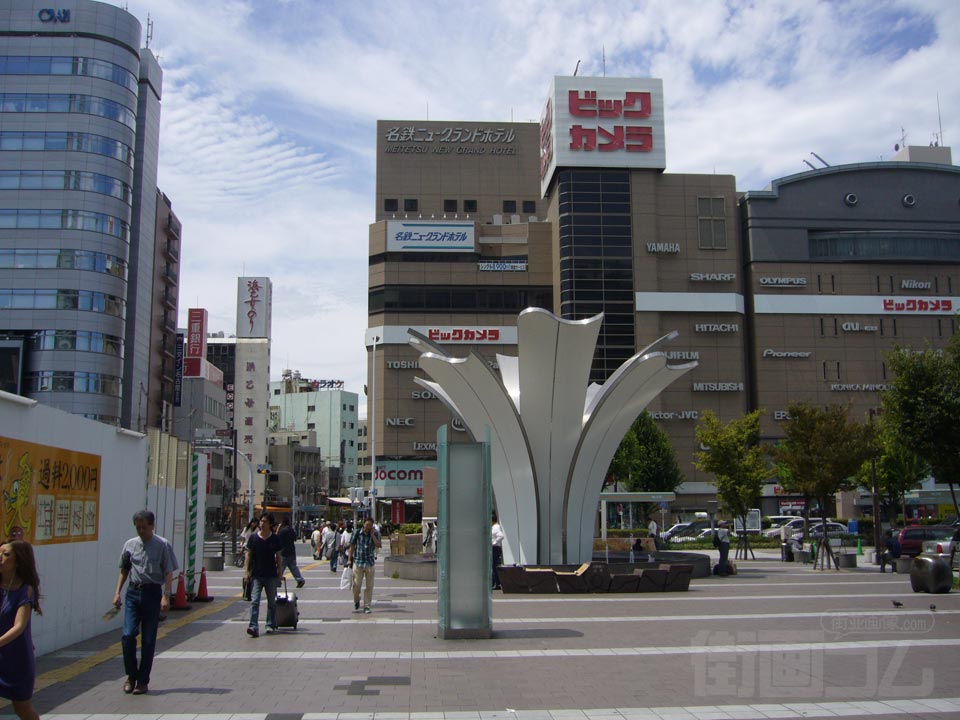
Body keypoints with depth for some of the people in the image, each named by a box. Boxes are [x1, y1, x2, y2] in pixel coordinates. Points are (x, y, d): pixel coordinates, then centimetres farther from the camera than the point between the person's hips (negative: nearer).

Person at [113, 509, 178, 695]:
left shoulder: (163, 545, -3)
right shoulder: (130, 544, 8)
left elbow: (168, 573, -5)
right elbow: (124, 570, 17)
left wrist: (165, 596, -13)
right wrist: (117, 592, 9)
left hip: (153, 593, -3)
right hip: (133, 591, 3)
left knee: (148, 640, 1)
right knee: (128, 635, -8)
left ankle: (143, 680, 11)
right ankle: (131, 675, 12)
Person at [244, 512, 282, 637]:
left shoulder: (275, 539, 0)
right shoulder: (253, 537, 0)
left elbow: (278, 556, 7)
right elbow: (249, 555, 4)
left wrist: (280, 572, 5)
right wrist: (246, 571, -1)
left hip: (271, 575, 1)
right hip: (256, 575, -1)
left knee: (272, 602, 10)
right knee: (254, 601, -10)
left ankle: (270, 625, 23)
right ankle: (253, 627, -15)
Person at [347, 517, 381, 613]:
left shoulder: (375, 534, 3)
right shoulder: (356, 533, 0)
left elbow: (378, 545, -10)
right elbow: (352, 546, 5)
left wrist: (372, 534, -13)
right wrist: (349, 559, 2)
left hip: (370, 563, 1)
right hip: (358, 562, -1)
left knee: (369, 586, 2)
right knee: (356, 584, 1)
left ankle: (366, 606, 11)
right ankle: (356, 602, 28)